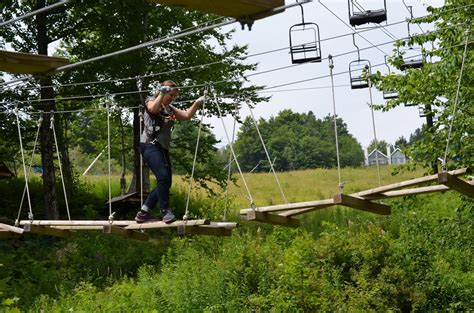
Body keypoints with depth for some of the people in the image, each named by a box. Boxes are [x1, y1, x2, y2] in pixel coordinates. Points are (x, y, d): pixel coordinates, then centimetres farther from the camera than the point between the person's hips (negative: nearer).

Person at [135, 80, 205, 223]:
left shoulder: (170, 108, 21)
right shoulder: (151, 101, 2)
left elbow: (187, 115, 15)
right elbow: (153, 109, -22)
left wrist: (197, 103, 3)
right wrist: (161, 94, -31)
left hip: (163, 148, 9)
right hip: (150, 145, -8)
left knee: (166, 182, 5)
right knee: (163, 177, -24)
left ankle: (143, 213, 11)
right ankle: (166, 211, -20)